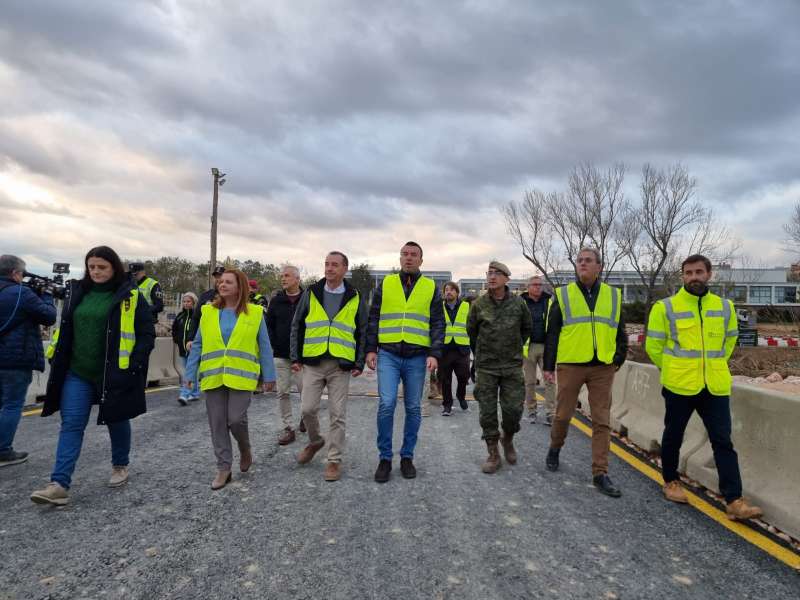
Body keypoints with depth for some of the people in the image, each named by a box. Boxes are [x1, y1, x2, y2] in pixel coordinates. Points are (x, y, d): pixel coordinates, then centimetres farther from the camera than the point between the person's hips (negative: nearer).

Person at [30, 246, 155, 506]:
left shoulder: (130, 297, -9)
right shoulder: (77, 292, 6)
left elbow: (146, 334, -8)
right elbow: (65, 331, 16)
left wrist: (135, 365, -16)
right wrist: (58, 360, 10)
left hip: (114, 375, -4)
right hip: (77, 373, 4)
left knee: (117, 422, 13)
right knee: (71, 425, -1)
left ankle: (120, 466, 35)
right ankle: (59, 485, -1)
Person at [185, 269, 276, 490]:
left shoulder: (254, 313, 0)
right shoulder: (208, 312, 7)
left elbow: (264, 347, 2)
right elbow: (197, 345, 10)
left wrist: (268, 376, 0)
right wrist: (190, 373, 5)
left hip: (241, 377, -3)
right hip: (213, 377, 3)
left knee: (236, 419, -10)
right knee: (217, 424, 6)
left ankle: (245, 449, 23)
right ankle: (223, 468, 19)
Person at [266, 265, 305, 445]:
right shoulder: (276, 300, 7)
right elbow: (269, 325, 11)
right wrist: (274, 345, 1)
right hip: (281, 355, 3)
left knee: (305, 390, 1)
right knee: (283, 392, 5)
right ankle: (288, 428, 15)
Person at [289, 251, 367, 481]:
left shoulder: (355, 298, 4)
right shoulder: (310, 294, 5)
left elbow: (362, 332, 7)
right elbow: (297, 327, 9)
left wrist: (359, 363, 2)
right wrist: (295, 357, 3)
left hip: (341, 366, -1)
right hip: (312, 363, 1)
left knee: (337, 415, 2)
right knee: (307, 408, 2)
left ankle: (334, 460, 16)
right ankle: (315, 441, 31)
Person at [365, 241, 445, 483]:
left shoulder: (431, 288, 6)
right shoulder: (385, 284, 7)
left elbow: (438, 324, 5)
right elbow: (373, 319, 8)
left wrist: (434, 354, -6)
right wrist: (370, 349, 0)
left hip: (417, 357, 1)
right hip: (388, 355, -1)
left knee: (413, 408, 8)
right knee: (386, 404, -9)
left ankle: (407, 456, 22)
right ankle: (385, 458, 6)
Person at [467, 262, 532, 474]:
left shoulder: (518, 303, -2)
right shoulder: (479, 304, -3)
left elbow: (527, 328, 15)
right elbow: (471, 331, 11)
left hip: (512, 365, 0)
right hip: (485, 367, 0)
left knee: (513, 408, -1)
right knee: (488, 411, 2)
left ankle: (508, 440, 30)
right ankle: (493, 454, 16)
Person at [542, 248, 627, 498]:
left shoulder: (613, 296, 8)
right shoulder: (562, 295, 1)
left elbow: (620, 332, 14)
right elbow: (551, 333, 1)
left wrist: (618, 360, 7)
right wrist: (548, 366, -1)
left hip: (602, 368, 2)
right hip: (570, 366, -2)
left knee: (602, 421, 3)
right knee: (563, 415, 7)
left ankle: (600, 473, 10)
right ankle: (554, 449, 35)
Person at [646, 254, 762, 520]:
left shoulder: (725, 307, 5)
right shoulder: (665, 307, -8)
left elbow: (730, 340, 19)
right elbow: (653, 346, -1)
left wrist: (713, 367, 16)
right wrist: (673, 370, 7)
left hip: (715, 387, 3)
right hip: (679, 386, -3)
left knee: (723, 442, 1)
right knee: (673, 436, 12)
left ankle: (734, 501, 5)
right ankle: (671, 482, 31)